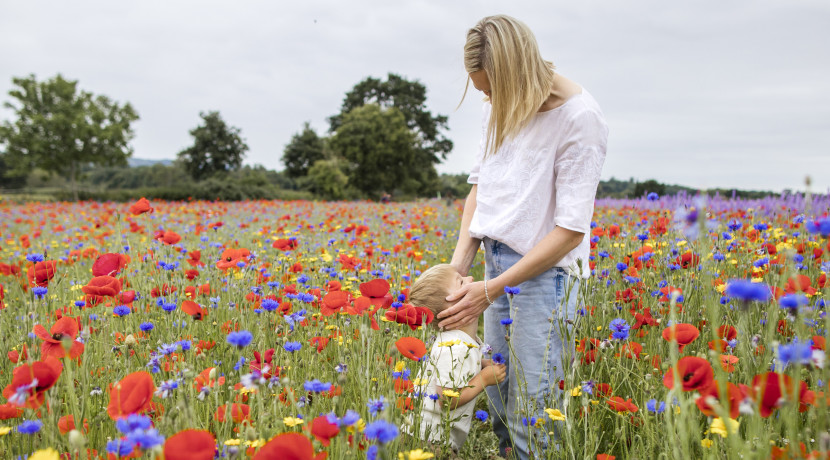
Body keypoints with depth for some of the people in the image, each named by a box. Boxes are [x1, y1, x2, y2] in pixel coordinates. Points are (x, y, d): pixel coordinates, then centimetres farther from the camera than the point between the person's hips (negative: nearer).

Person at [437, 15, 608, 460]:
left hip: (544, 269, -7)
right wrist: (460, 260, 0)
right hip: (497, 258, 7)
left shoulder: (578, 117, -17)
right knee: (497, 403, 13)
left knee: (530, 419, -3)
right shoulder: (499, 107, 4)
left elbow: (571, 229, -18)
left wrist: (492, 290, -19)